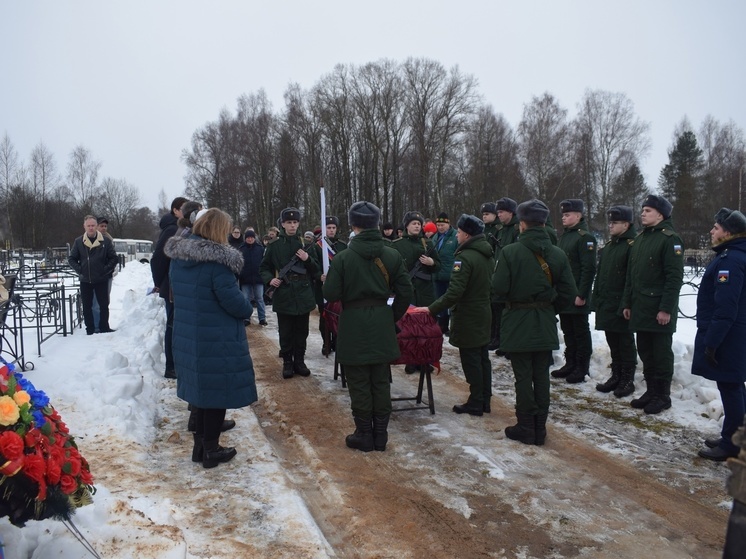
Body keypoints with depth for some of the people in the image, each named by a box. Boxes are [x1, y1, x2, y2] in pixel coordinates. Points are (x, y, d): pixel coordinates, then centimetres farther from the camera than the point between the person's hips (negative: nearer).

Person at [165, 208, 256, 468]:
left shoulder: (178, 257, 5)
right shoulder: (217, 259, -20)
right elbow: (232, 299, -21)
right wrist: (247, 308, -2)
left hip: (186, 336, 8)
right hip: (217, 341, -8)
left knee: (201, 388, 19)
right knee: (217, 391, 6)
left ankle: (200, 445, 30)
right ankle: (211, 450, 17)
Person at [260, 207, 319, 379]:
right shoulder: (274, 245, 0)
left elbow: (316, 271, 8)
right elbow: (264, 268, 8)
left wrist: (308, 259, -11)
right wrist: (270, 279, -12)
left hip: (303, 295, 2)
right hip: (283, 296, -2)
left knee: (302, 331, 10)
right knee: (285, 332, 6)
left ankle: (299, 361, 24)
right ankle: (287, 362, 21)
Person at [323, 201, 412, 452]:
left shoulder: (343, 258, -12)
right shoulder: (392, 255, -1)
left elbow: (331, 294, -11)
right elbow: (405, 292, 2)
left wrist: (327, 281, 10)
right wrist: (393, 318, 14)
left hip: (354, 326, -3)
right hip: (382, 324, 3)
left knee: (359, 383, 8)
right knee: (381, 381, 13)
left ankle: (364, 435, 16)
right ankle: (380, 434, 21)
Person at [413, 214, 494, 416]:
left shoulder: (465, 257, -21)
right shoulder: (488, 256, 7)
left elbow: (454, 292, -26)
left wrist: (431, 309, -21)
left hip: (468, 317, -9)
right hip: (484, 314, 9)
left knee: (471, 361, 0)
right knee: (483, 358, 14)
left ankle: (475, 403, 7)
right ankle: (485, 400, 23)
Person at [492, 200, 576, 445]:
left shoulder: (510, 252, -15)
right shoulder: (558, 254, -1)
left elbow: (499, 287, -16)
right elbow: (568, 291, -1)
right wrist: (549, 307, 14)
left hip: (518, 322, -4)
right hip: (545, 323, 4)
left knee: (523, 377, 5)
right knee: (541, 376, 12)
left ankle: (526, 428, 12)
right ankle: (540, 428, 20)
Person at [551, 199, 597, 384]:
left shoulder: (585, 237, -13)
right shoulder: (565, 235, 14)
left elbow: (589, 269, -18)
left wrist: (582, 295, -20)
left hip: (577, 296, -8)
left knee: (581, 332, 2)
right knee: (568, 331, 15)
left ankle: (582, 368, 11)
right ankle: (570, 364, 26)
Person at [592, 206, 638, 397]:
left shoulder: (632, 245, -12)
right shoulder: (608, 246, 14)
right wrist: (597, 299, 13)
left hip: (621, 306, -8)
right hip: (606, 305, 8)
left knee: (625, 342, 4)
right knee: (613, 343, 15)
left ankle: (627, 380, 14)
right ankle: (616, 376, 26)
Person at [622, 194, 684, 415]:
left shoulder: (670, 239, -10)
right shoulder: (640, 238, 15)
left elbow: (675, 277, -16)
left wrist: (666, 308, -20)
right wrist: (627, 303, 14)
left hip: (660, 310, -8)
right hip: (640, 309, 8)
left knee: (661, 353, 3)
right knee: (645, 353, 14)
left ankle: (662, 395, 14)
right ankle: (651, 391, 25)